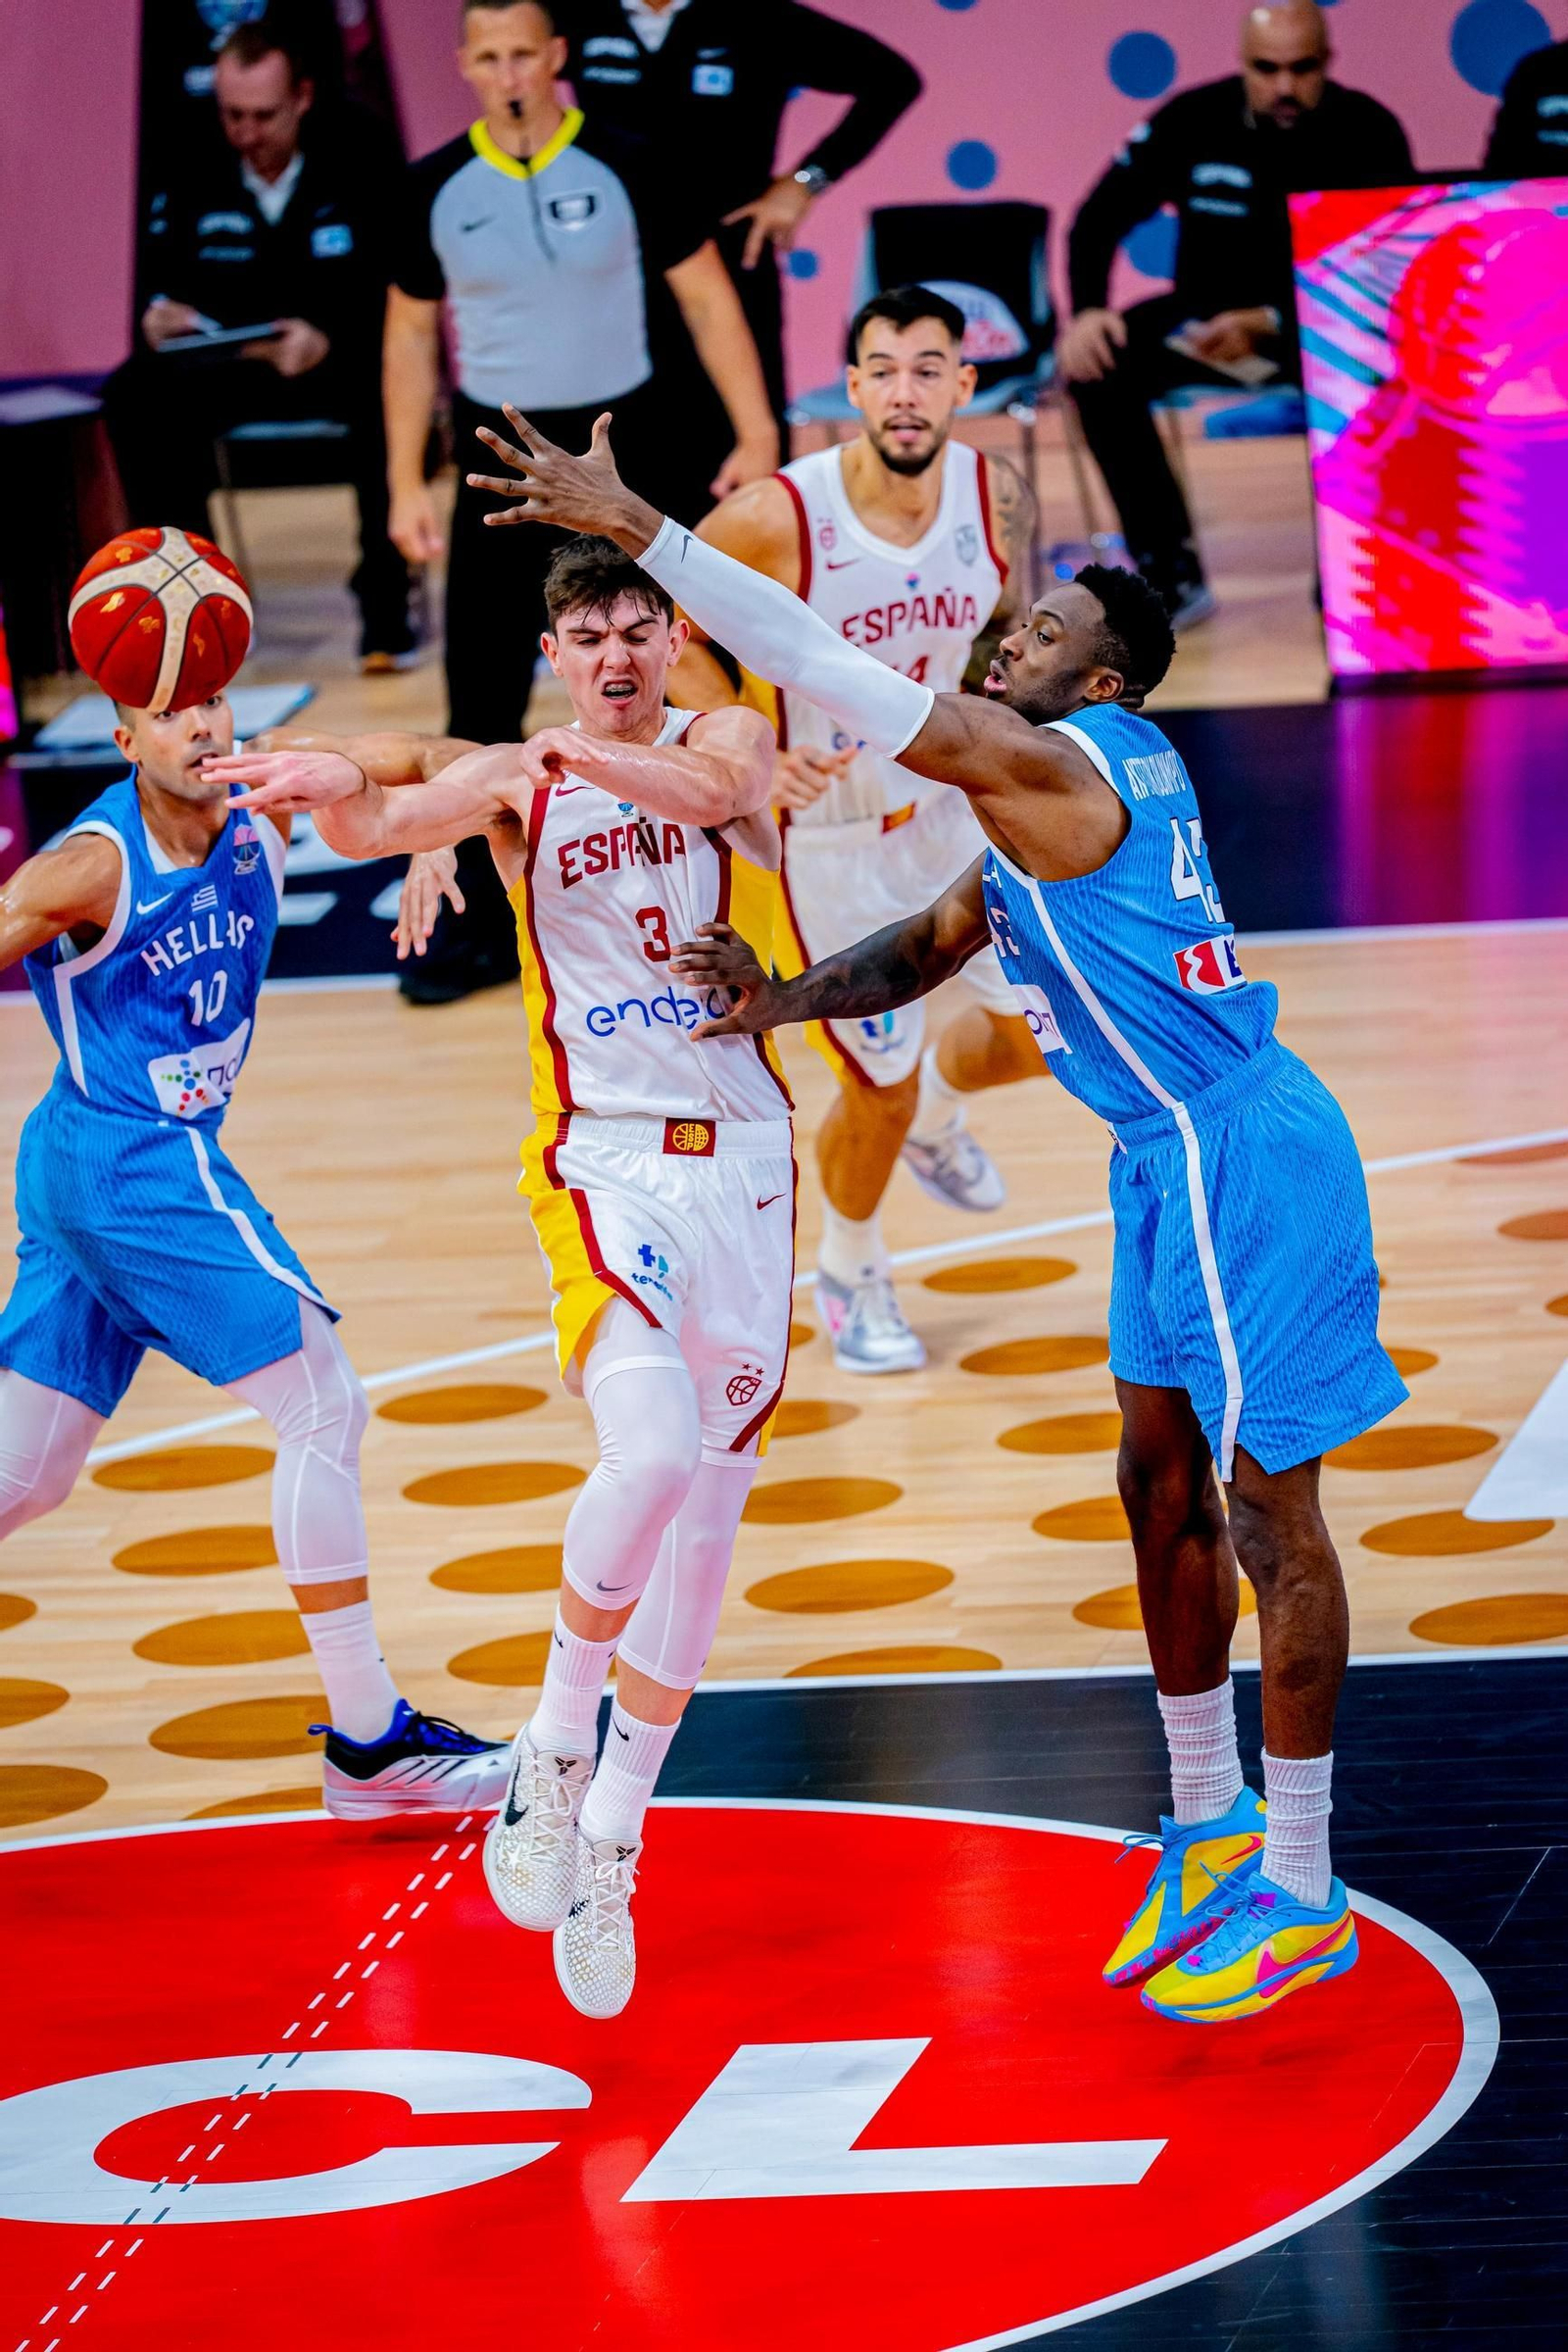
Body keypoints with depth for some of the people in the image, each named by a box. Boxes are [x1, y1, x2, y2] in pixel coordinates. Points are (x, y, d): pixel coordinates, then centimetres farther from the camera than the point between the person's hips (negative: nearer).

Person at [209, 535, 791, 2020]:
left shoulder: (728, 742, 3)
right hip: (604, 1163, -2)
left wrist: (572, 749, -38)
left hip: (744, 1159, 3)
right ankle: (552, 1751, -4)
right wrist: (328, 779, -38)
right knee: (650, 1454, -26)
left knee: (707, 1514, 6)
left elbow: (707, 792, -22)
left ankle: (608, 1842, 18)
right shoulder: (514, 784, 3)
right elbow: (371, 825, -15)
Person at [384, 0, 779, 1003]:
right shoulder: (436, 187, -1)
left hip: (631, 446, -2)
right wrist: (407, 485, 4)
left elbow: (707, 298, -3)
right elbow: (411, 331, 9)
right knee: (483, 707, 2)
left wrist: (757, 436, -8)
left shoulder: (623, 166, -8)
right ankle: (483, 926, 10)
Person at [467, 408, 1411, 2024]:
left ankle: (1301, 1896, 6)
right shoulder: (1060, 783, 11)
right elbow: (936, 944, 19)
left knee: (1269, 1512, -2)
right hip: (1172, 1158, 11)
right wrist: (785, 1000, 1)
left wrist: (636, 526, -27)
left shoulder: (1058, 764, -20)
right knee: (1162, 1485, 17)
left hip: (1243, 1158, -11)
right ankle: (1212, 1826, 31)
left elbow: (832, 671, -26)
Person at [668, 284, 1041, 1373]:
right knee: (881, 1091, 4)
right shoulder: (777, 517, -28)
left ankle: (938, 1108, 46)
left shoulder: (998, 496, -13)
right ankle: (850, 1274, 35)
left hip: (961, 803, 5)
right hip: (834, 827, -5)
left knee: (1046, 1029, 10)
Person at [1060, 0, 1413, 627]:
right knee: (1102, 367, -23)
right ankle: (1169, 571, -14)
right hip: (1211, 313, 3)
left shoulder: (1369, 133, -13)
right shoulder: (1190, 123, -6)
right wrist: (1087, 311, -20)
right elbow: (1099, 220, 0)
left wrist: (1269, 325, -30)